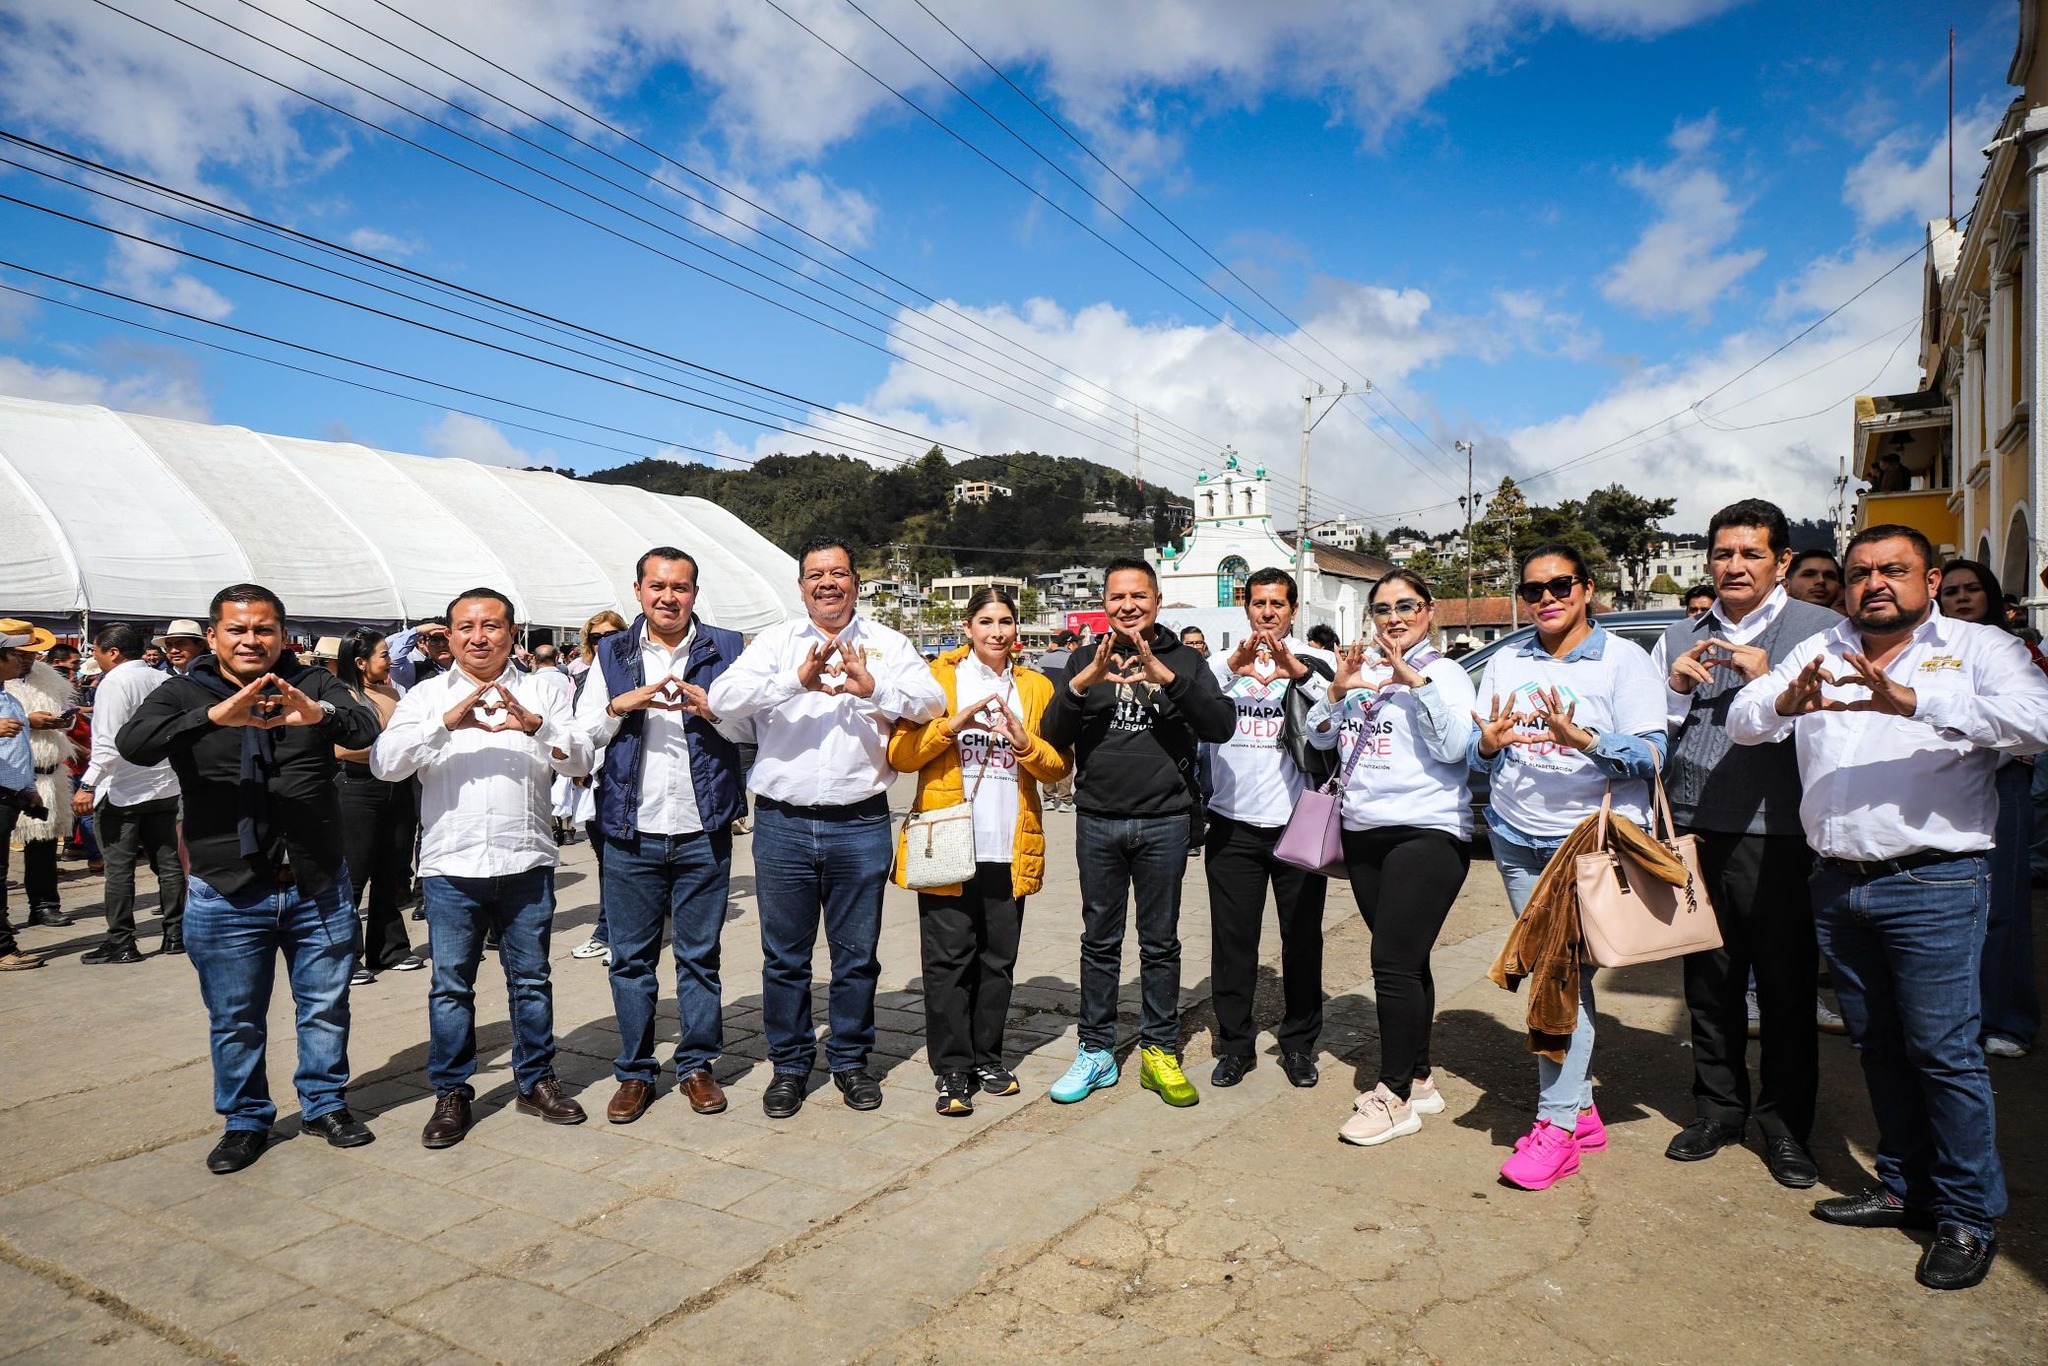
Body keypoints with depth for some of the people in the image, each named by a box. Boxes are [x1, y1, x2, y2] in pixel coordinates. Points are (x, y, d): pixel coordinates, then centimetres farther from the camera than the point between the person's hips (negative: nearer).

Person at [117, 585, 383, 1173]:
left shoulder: (312, 686, 0)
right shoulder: (182, 695, -1)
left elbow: (368, 729, -17)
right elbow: (133, 744, -20)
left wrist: (320, 713, -40)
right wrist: (216, 715, -37)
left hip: (318, 887, 1)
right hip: (227, 897, 0)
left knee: (326, 1007, 14)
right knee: (235, 1021, 13)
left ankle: (325, 1104, 33)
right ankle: (245, 1121, 31)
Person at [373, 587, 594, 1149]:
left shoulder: (542, 693, 6)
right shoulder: (425, 696, 5)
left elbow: (581, 760, -5)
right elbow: (384, 764, -8)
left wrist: (534, 724, -23)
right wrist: (447, 722, -22)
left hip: (527, 864, 1)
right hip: (450, 867, 0)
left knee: (531, 978, 11)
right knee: (451, 985, 7)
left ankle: (535, 1081, 25)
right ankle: (452, 1093, 21)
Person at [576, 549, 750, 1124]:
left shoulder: (725, 649, 5)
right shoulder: (612, 655, 9)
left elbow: (751, 727, 1)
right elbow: (582, 735, 6)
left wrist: (709, 708, -16)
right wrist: (620, 706, -12)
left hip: (703, 831, -1)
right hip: (631, 832, 1)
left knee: (700, 954, 8)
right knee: (631, 958, 8)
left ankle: (697, 1065, 21)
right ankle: (635, 1071, 21)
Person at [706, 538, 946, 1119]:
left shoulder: (886, 644, 6)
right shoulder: (776, 642, 5)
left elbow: (932, 700, -9)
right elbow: (724, 698, -11)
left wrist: (873, 686, -26)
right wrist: (796, 680, -25)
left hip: (860, 825, 0)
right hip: (783, 824, 0)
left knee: (856, 954, 11)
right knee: (784, 955, 10)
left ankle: (850, 1060, 28)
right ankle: (790, 1064, 26)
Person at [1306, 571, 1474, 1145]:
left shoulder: (1445, 672, -3)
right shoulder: (1360, 671, 13)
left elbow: (1454, 747, -15)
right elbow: (1319, 737, 9)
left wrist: (1415, 681, -22)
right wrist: (1337, 692, -8)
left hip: (1426, 834, -6)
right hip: (1364, 834, 6)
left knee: (1394, 962, -9)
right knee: (1405, 962, 13)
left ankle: (1395, 1096, 2)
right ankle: (1418, 1079, 25)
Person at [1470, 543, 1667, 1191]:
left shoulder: (1624, 660, -1)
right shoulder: (1505, 664, 13)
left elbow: (1650, 754, -9)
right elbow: (1478, 755, 13)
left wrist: (1581, 738, -26)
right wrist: (1489, 743, -10)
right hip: (1517, 839, 5)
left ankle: (1557, 1125, -2)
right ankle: (1581, 1108, 21)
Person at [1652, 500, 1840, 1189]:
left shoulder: (1820, 630, 4)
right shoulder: (1680, 639, 15)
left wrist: (1770, 682, -16)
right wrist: (1675, 687, -4)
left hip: (1777, 840, -3)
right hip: (1693, 835, 4)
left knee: (1785, 989, 6)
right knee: (1709, 982, 13)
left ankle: (1785, 1125, 22)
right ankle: (1718, 1107, 28)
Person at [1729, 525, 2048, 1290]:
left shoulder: (1978, 648, -1)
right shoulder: (1820, 653, 11)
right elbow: (1742, 724, 2)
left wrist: (1911, 700, -33)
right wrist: (1786, 702, -21)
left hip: (1934, 886, -4)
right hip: (1838, 883, 4)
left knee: (1942, 1048, -2)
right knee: (1877, 1044, 15)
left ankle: (1969, 1217, 13)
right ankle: (1905, 1189, 29)